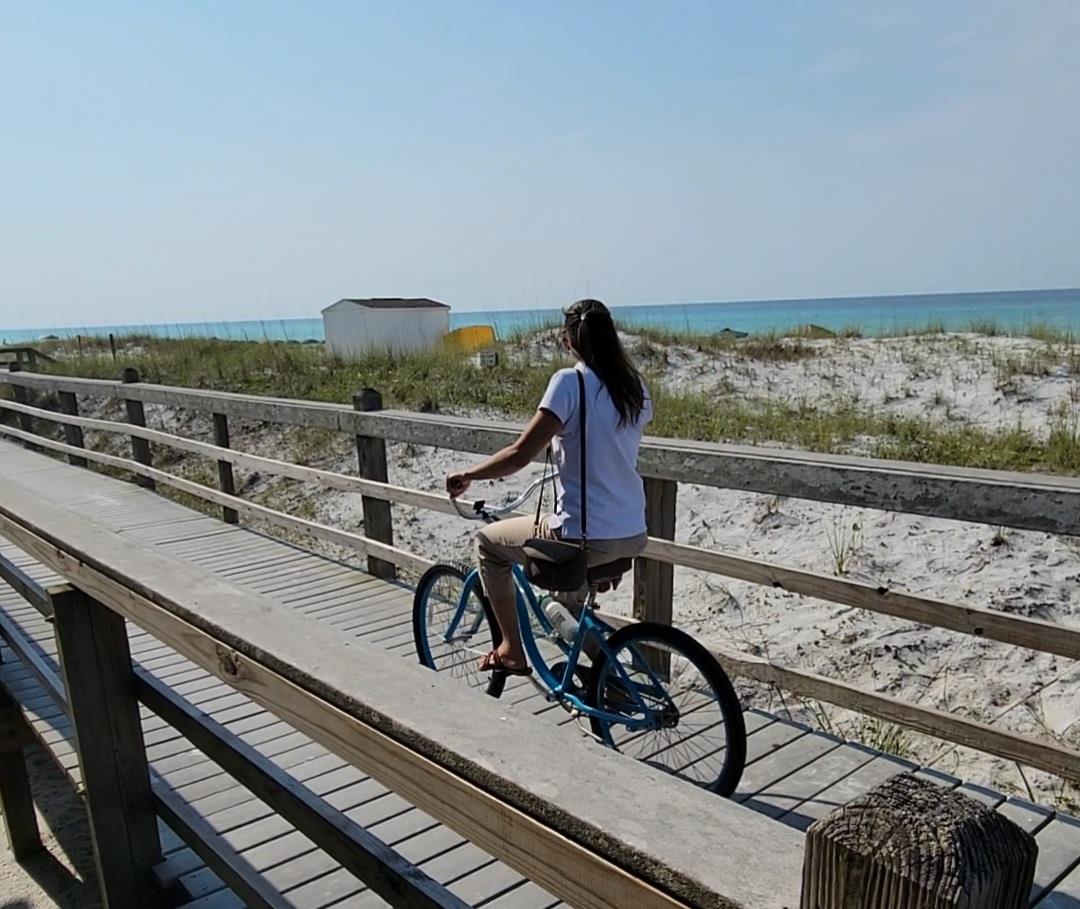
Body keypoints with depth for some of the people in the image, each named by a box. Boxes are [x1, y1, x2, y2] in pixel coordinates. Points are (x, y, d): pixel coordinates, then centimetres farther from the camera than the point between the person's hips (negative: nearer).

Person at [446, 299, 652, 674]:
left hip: (585, 538, -7)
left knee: (488, 542, 16)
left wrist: (467, 476, -4)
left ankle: (512, 651, 20)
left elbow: (520, 454, -19)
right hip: (634, 537, 7)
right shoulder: (634, 384, 6)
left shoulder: (569, 381, -15)